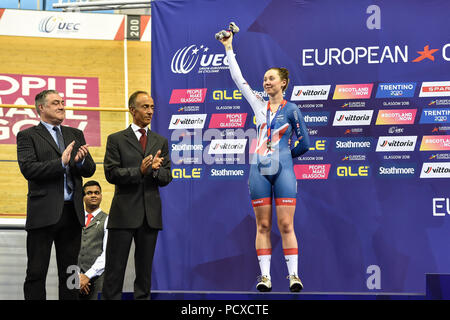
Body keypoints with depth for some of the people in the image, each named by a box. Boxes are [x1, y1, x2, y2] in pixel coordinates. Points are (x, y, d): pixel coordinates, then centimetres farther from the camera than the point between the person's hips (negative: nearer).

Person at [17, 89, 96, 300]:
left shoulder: (76, 135, 16)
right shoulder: (28, 136, 0)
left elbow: (89, 170, 11)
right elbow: (28, 169, -13)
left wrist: (81, 161, -12)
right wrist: (61, 163, -21)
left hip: (72, 212, 5)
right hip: (44, 212, -5)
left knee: (69, 272, 10)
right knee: (36, 273, -2)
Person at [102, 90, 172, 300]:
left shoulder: (161, 142, 13)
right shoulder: (116, 140, 3)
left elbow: (166, 177, 8)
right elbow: (111, 173, -7)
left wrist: (155, 170, -13)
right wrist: (139, 171, -18)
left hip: (151, 213, 4)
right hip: (124, 212, -3)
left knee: (145, 268, 9)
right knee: (115, 267, -3)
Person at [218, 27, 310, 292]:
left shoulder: (291, 109, 0)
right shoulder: (259, 105, 11)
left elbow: (304, 143, 3)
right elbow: (238, 79, 14)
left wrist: (285, 155, 10)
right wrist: (229, 49, 15)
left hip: (283, 171, -4)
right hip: (259, 171, 4)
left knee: (286, 225, -6)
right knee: (263, 225, 2)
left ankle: (294, 275, -5)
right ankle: (265, 276, 2)